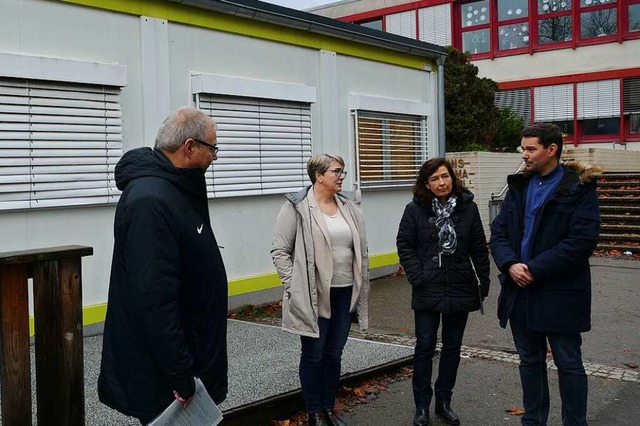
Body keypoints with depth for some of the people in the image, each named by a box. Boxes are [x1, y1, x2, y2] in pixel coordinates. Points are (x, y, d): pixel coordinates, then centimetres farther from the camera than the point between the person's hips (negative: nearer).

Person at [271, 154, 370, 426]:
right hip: (313, 295, -5)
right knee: (313, 355, 8)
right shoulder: (297, 207, -9)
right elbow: (279, 250, -8)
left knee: (334, 354, 14)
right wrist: (294, 286, -13)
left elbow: (361, 250, 12)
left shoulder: (349, 208, 8)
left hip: (345, 292, 5)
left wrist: (361, 287, 9)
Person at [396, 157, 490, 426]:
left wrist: (484, 281, 1)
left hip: (460, 290, 2)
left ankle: (444, 402, 26)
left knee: (452, 348, 11)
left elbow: (479, 248, 2)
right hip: (428, 291, -2)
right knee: (424, 347, 5)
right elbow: (405, 245, -3)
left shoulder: (467, 207, -1)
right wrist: (418, 277, -11)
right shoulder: (415, 209, -5)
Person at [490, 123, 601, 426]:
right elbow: (499, 231, 6)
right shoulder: (519, 186, 10)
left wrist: (535, 269, -19)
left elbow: (582, 240, -18)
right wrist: (510, 264, -13)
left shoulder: (579, 188, -9)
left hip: (560, 294, -6)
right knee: (530, 361, 17)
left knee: (568, 364, 7)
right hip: (520, 290, 6)